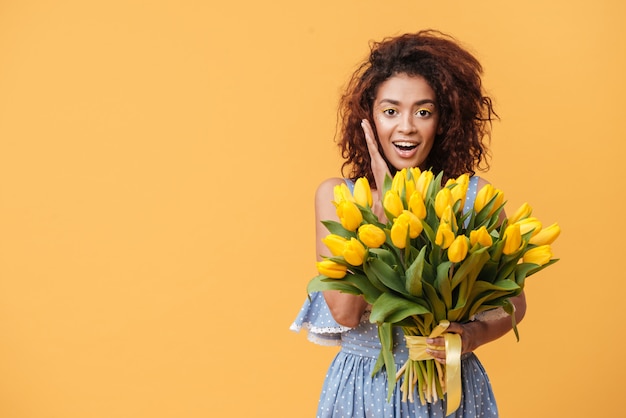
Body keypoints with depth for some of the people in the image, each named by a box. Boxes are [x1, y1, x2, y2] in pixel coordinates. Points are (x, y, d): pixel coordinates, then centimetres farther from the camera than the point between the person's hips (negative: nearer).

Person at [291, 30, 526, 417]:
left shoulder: (475, 196, -7)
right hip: (363, 386, 0)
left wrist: (475, 334, -19)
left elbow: (512, 301, 1)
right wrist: (383, 201, -17)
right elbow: (344, 311, -17)